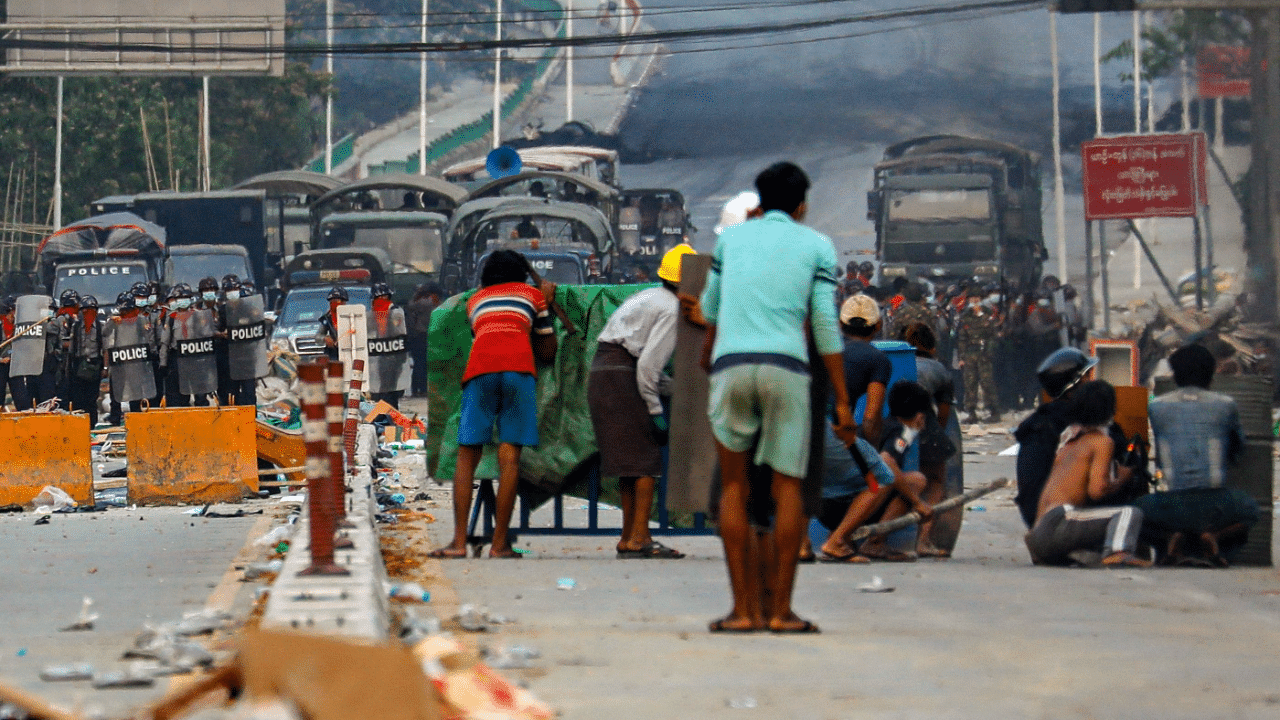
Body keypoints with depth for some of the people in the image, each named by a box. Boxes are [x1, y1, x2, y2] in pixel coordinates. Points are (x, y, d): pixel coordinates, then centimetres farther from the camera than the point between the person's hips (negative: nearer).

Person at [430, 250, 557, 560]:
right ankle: (500, 543, -8)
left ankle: (459, 542, -7)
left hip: (479, 368, 1)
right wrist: (546, 306, 35)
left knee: (467, 455, 3)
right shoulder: (532, 294, 26)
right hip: (520, 368, -1)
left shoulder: (475, 300, 30)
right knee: (509, 456, -4)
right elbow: (547, 352, 26)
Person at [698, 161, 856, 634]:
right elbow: (825, 326, 4)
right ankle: (780, 609, 0)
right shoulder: (817, 246, 12)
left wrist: (706, 351, 56)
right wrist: (842, 402, 6)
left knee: (733, 486, 9)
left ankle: (744, 608, 3)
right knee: (787, 487, 5)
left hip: (731, 365, 2)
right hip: (785, 366, -2)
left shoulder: (732, 237, 20)